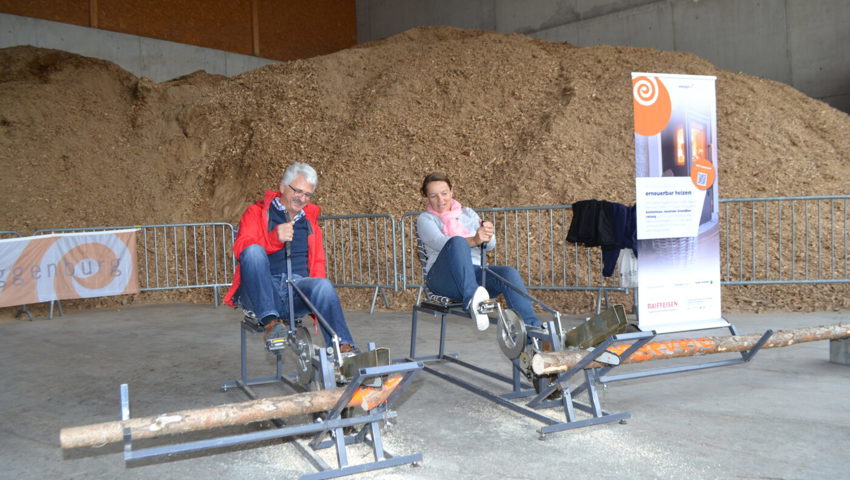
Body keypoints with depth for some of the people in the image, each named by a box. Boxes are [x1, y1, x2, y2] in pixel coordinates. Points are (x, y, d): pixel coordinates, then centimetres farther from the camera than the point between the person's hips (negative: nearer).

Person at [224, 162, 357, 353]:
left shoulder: (310, 221, 24)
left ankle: (344, 348, -35)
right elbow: (240, 247, -7)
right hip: (260, 293, -2)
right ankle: (269, 322, -35)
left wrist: (316, 285, -3)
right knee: (253, 250, -31)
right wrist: (275, 238, -26)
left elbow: (318, 262, 21)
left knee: (323, 285, -31)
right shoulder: (257, 212, 11)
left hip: (296, 292, 2)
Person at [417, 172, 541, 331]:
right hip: (442, 277, -4)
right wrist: (473, 240, -31)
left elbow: (490, 245, 10)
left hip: (475, 272, 4)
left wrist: (488, 236, -17)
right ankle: (471, 300, -54)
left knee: (509, 273, -27)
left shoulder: (467, 213, 23)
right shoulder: (425, 219, 11)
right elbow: (440, 242, -13)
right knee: (457, 241, -35)